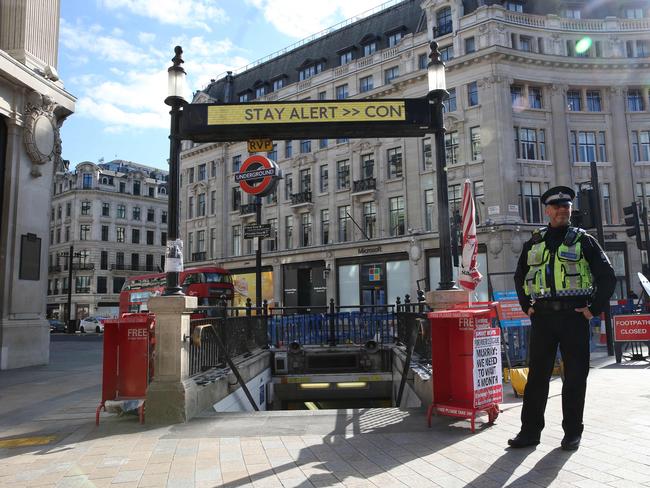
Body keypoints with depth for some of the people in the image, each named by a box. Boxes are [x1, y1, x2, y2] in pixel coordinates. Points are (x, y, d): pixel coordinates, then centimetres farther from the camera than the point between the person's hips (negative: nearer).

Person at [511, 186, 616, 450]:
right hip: (542, 316, 2)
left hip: (574, 315, -2)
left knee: (575, 374, 4)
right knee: (537, 374, 5)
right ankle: (530, 430, 13)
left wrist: (594, 309, -5)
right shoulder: (534, 243, 11)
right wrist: (527, 306, 12)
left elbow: (607, 276, 1)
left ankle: (572, 432, 17)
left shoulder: (583, 240, 4)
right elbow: (519, 277, 22)